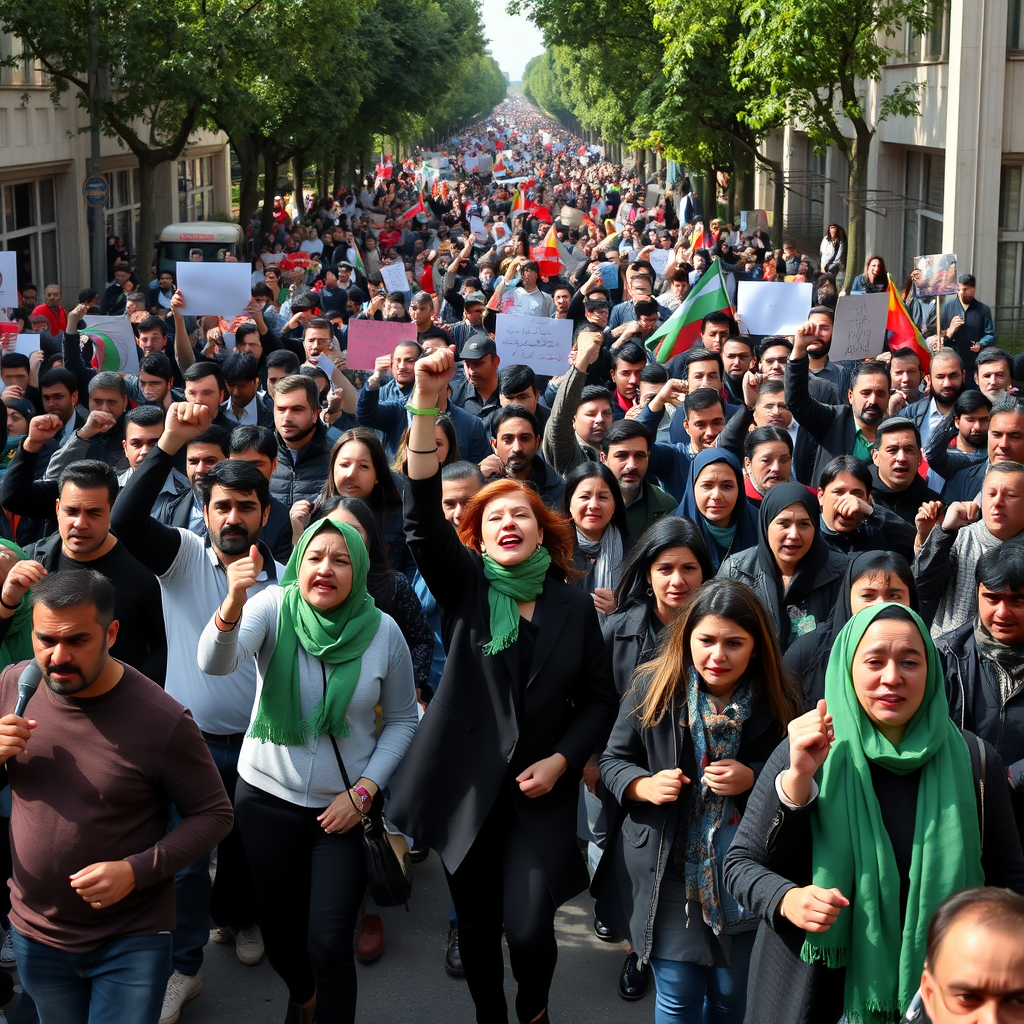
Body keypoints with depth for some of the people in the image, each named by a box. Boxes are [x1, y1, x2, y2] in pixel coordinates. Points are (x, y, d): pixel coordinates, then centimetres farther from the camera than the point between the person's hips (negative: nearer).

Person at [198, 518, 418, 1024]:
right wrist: (234, 604, -50)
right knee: (278, 928, 16)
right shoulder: (274, 608, -12)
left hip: (345, 807, -1)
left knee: (329, 944, -6)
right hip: (267, 797, 1)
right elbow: (215, 661, -30)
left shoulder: (383, 631, -9)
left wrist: (364, 791, -10)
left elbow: (402, 720, 1)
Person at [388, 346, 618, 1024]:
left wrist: (561, 760, -8)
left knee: (529, 925, -10)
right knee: (477, 927, 10)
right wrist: (426, 409, -29)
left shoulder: (575, 606, 4)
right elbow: (424, 521, -17)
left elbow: (599, 699, 8)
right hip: (467, 783, 0)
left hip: (542, 789, 0)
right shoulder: (465, 588, 1)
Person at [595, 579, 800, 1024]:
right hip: (668, 869, -1)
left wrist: (752, 779, -18)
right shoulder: (653, 687, -7)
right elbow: (613, 760, 3)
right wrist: (644, 786, -18)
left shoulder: (776, 702, -7)